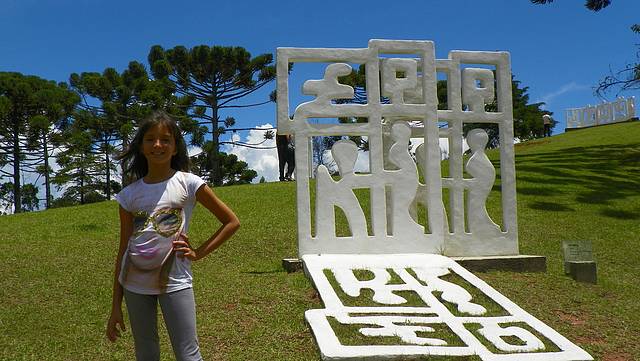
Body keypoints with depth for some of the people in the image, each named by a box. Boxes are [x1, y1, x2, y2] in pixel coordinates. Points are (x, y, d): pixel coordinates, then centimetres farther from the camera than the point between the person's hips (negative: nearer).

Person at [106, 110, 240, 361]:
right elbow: (123, 250, 7)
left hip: (174, 281, -3)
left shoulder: (188, 183, -4)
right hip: (135, 283, 4)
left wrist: (198, 253, -6)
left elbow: (231, 222, 1)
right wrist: (116, 307, 6)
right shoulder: (129, 195, 4)